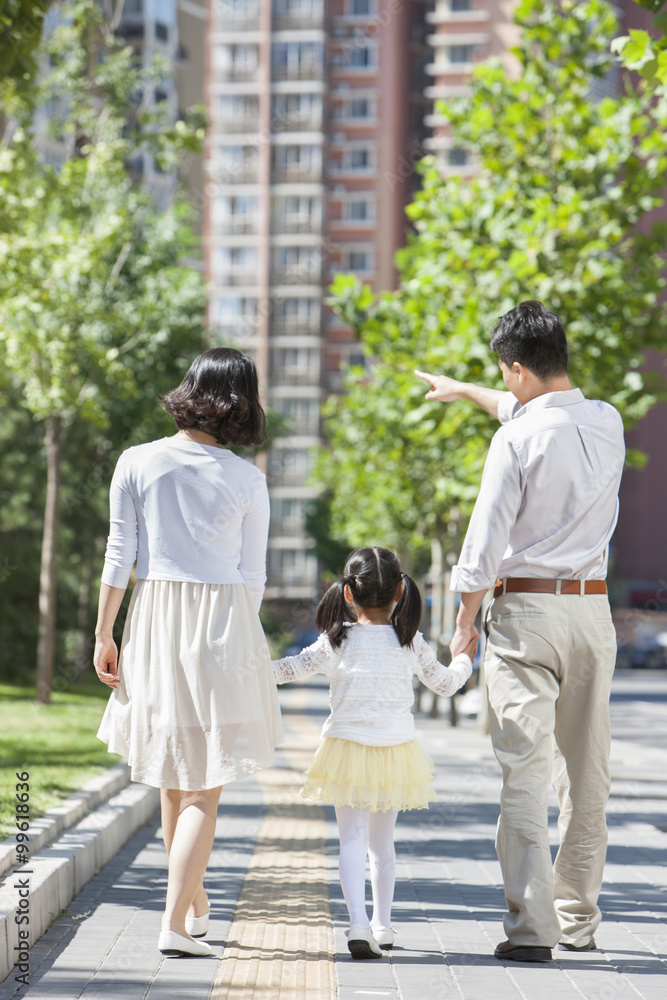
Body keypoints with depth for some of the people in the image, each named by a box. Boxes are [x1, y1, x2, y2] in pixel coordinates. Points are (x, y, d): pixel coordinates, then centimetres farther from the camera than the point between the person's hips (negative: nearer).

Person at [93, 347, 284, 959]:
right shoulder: (247, 480, -3)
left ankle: (196, 904, 31)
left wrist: (103, 634, 5)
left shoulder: (136, 464, -2)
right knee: (206, 787, 1)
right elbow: (253, 576, 2)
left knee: (172, 777, 17)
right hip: (223, 621, -2)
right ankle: (176, 922, -9)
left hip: (153, 619, 2)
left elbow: (120, 557, -2)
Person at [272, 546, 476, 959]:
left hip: (348, 749, -2)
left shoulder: (335, 642, -3)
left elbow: (290, 668, -1)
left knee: (352, 839, -5)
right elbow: (444, 682, 15)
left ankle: (359, 922, -22)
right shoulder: (411, 642, 2)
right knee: (382, 842, 16)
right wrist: (465, 659, 35)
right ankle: (382, 926, 23)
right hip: (397, 749, 2)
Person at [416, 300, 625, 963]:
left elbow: (485, 544, -11)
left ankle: (531, 927, -11)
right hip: (593, 611, 6)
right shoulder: (608, 424, 7)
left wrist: (463, 624, 1)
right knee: (585, 772, 12)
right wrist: (464, 391, 43)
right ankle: (578, 920, 20)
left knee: (524, 773, -6)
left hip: (525, 610, -6)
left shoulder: (517, 441, -12)